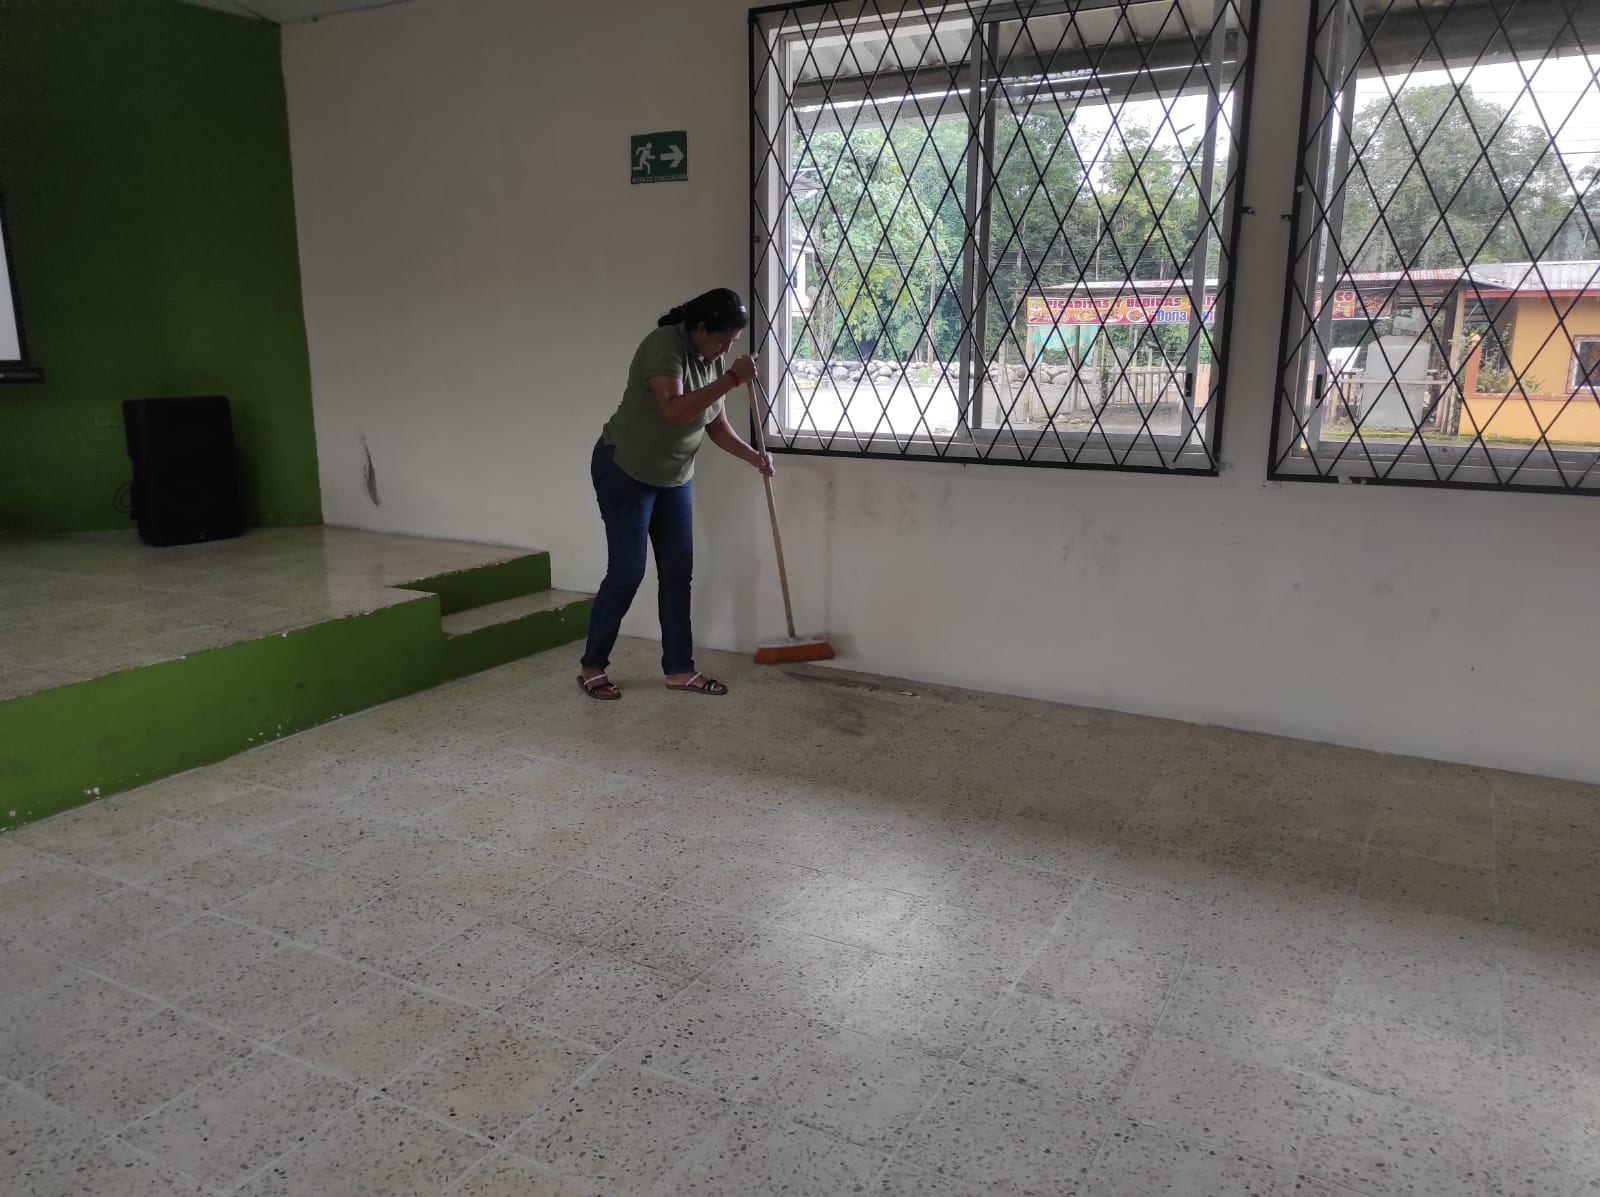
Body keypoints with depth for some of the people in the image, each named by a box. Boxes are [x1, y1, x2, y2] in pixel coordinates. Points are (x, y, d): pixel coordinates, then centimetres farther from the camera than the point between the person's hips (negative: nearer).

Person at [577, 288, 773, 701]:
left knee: (678, 572, 6)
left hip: (675, 477, 8)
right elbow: (674, 410, -35)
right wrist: (731, 379, -34)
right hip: (625, 471, -8)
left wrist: (752, 455, -8)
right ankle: (592, 667, 8)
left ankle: (679, 669, 14)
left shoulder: (713, 360, 1)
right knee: (627, 572, -7)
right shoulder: (664, 345, -22)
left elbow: (716, 424, 7)